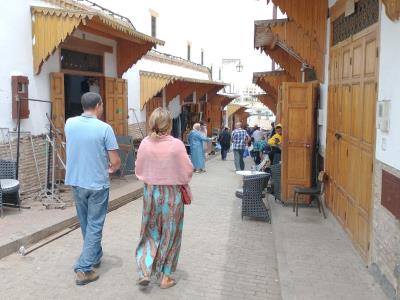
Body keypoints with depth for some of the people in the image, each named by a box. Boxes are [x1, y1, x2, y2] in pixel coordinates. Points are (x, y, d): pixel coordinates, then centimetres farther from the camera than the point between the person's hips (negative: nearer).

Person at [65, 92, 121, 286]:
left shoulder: (69, 124, -1)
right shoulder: (104, 128, -16)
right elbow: (116, 162, -14)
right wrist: (111, 169, 9)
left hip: (76, 182, 5)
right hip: (97, 184, -5)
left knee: (85, 224, 20)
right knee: (94, 226, 6)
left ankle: (95, 256, 38)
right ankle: (83, 269, 5)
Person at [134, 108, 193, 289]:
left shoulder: (145, 143, -8)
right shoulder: (176, 144, -17)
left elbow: (139, 170, 1)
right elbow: (187, 171, -10)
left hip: (151, 192, 3)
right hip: (172, 193, -3)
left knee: (151, 232, 19)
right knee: (169, 234, 11)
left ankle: (145, 271, 12)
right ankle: (165, 277, 21)